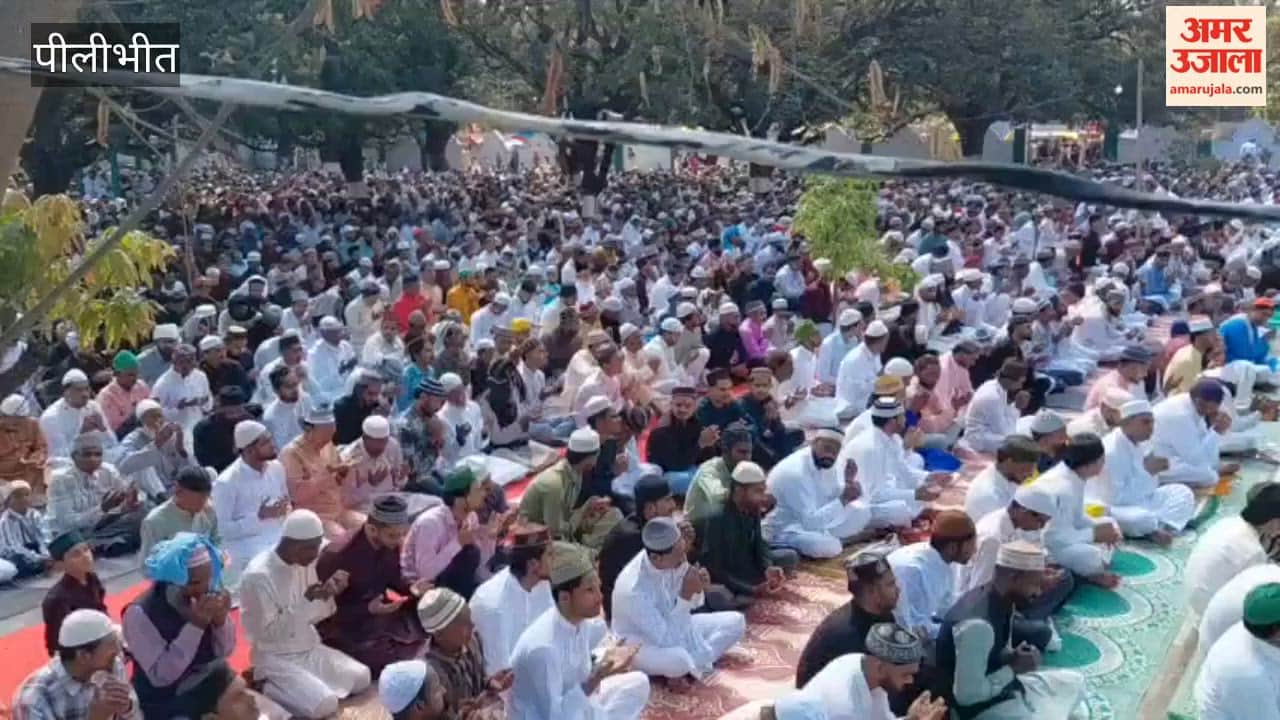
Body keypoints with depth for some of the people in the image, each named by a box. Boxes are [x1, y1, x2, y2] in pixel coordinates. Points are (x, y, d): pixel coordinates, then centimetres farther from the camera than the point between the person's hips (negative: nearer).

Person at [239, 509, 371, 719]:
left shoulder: (305, 563, 1)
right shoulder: (258, 575, -22)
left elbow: (310, 617, 7)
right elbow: (267, 633, -21)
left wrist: (328, 594, -12)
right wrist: (307, 601, -26)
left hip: (310, 648, 8)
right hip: (276, 658, -7)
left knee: (361, 678, -9)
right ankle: (267, 687, -2)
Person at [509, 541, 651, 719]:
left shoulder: (579, 622, -7)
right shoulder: (543, 647, -31)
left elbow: (580, 675, 4)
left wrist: (604, 665, -15)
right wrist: (595, 679, -33)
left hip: (573, 705, 8)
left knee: (638, 683, 5)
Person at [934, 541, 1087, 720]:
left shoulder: (1003, 601, -4)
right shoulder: (977, 624, -32)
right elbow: (966, 695, -29)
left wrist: (1015, 658, -8)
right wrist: (1013, 669, -20)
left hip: (1001, 684, 9)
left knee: (1074, 683, 15)